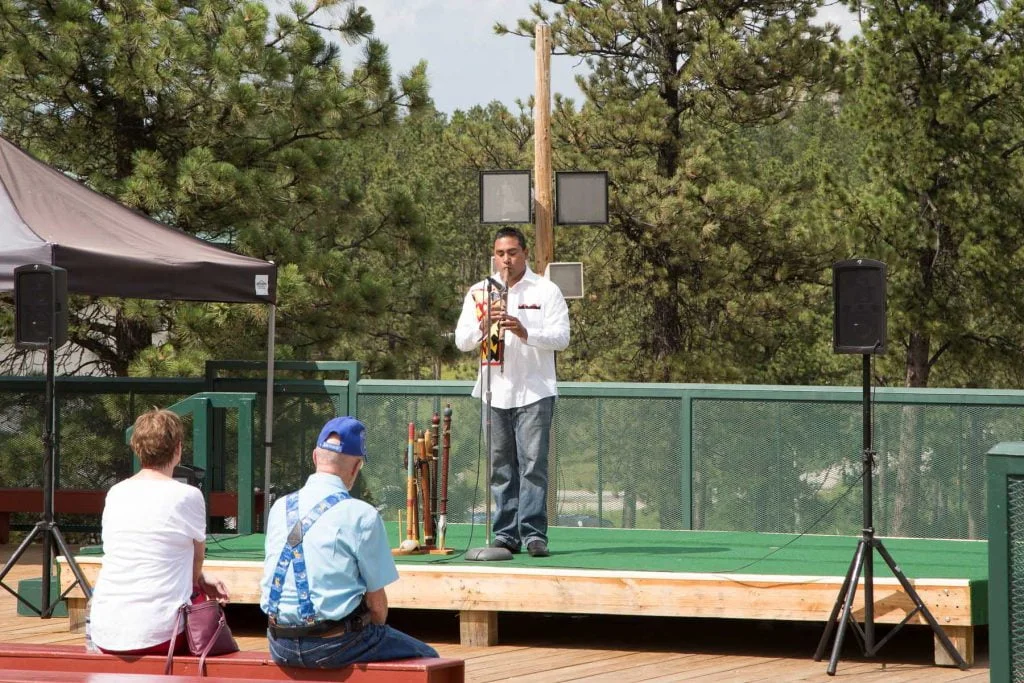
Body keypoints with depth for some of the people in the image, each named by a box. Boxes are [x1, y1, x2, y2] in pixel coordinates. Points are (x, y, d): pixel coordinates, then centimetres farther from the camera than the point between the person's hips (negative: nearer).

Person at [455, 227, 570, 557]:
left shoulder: (546, 291, 3)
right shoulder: (479, 292, 11)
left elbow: (561, 337, -5)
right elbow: (462, 341, 6)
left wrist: (525, 332, -21)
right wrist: (484, 324, -14)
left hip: (534, 391, -3)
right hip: (495, 392, 3)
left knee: (533, 463, -9)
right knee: (500, 467, 4)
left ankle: (534, 533, -9)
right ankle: (505, 533, 8)